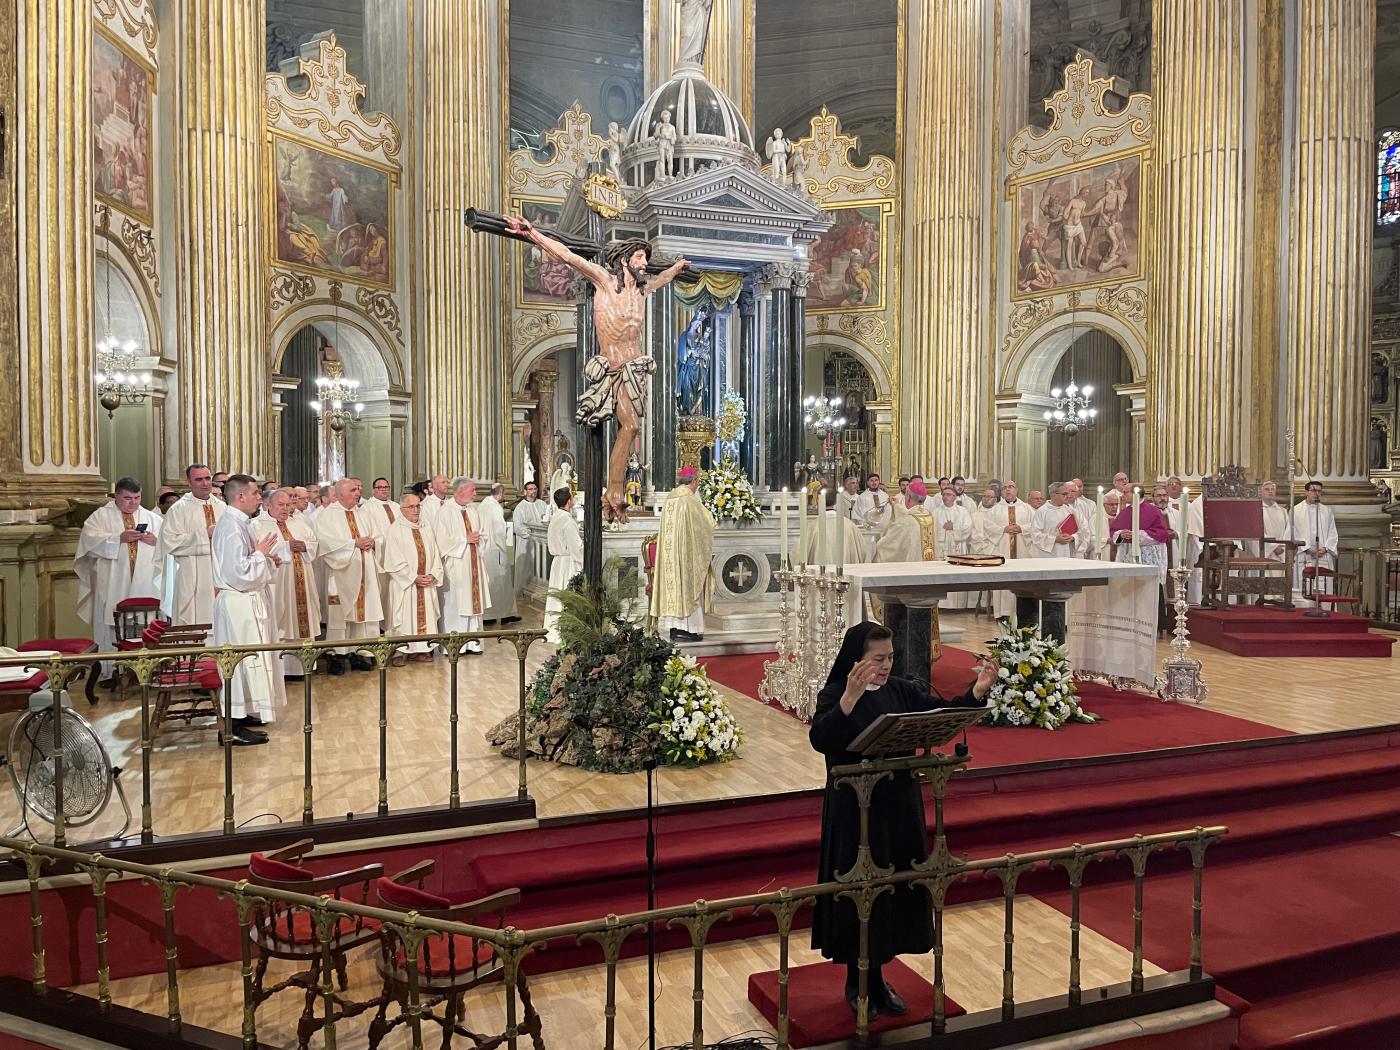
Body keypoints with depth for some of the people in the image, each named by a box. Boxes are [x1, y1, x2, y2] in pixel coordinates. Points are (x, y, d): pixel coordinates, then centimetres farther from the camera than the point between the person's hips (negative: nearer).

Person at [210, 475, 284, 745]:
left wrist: (262, 556, 9)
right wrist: (260, 553, -13)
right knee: (243, 660, -5)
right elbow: (240, 573, -25)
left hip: (248, 602, 11)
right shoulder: (231, 526, -20)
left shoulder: (238, 523, 12)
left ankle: (242, 714, 29)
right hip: (240, 604, -11)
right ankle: (233, 729, 1)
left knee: (247, 660, 18)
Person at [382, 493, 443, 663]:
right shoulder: (394, 531, -5)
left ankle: (420, 649, 15)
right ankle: (399, 652, 3)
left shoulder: (426, 529, 12)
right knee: (403, 618, -3)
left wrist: (433, 574, -8)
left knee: (425, 616, 6)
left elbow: (435, 555, 8)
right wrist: (414, 578, -15)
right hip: (404, 584, -5)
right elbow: (395, 561, -11)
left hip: (426, 583, 5)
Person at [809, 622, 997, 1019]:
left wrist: (978, 690, -11)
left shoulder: (900, 691, 2)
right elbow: (820, 739, -32)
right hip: (856, 813, -6)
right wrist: (850, 698, -46)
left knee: (897, 891, 14)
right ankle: (858, 983, 25)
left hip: (900, 810, 6)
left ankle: (875, 979, 32)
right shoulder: (834, 695, -15)